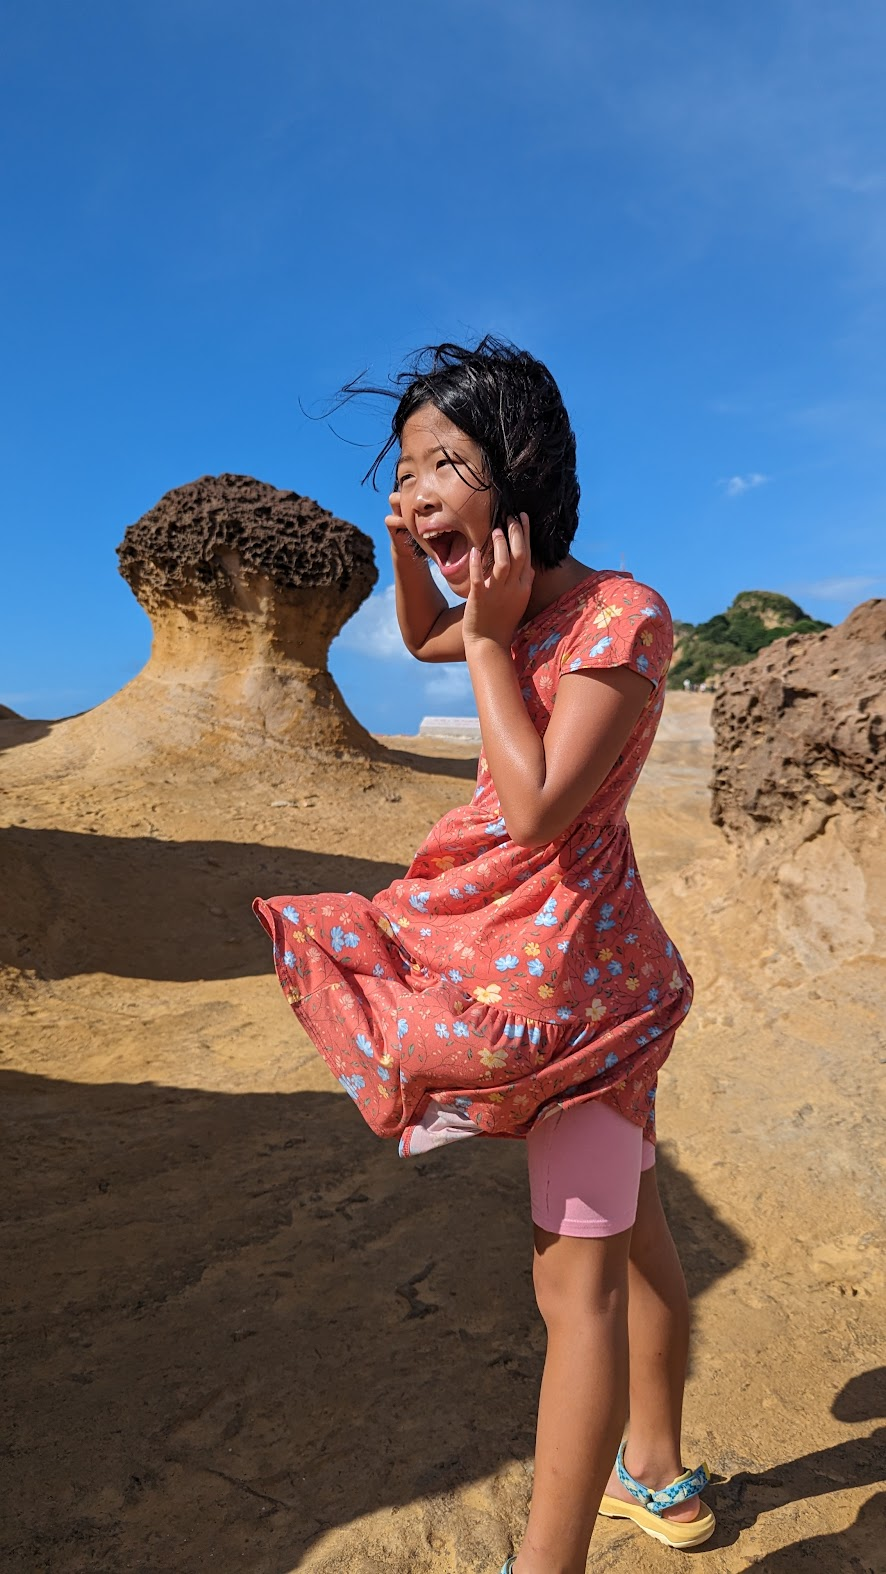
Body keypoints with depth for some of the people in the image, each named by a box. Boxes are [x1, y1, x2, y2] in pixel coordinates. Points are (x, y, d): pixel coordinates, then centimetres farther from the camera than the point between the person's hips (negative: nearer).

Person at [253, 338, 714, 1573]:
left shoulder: (622, 615, -17)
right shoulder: (524, 605, 9)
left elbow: (538, 808, -24)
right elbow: (424, 639, 29)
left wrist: (490, 639, -16)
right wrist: (412, 557, 8)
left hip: (561, 959, -9)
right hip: (587, 955, 9)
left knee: (577, 1275, 0)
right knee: (629, 1227, 22)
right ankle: (658, 1473, 43)